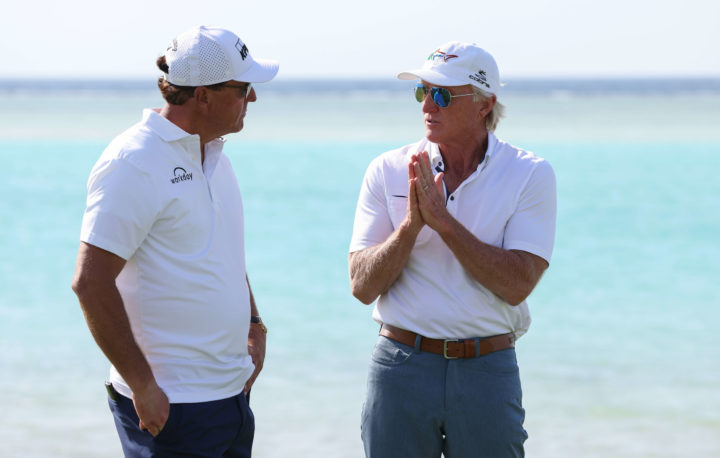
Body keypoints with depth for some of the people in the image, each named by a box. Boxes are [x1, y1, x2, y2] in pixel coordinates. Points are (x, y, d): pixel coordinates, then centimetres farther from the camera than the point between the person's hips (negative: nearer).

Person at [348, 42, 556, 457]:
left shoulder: (530, 174, -2)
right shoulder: (389, 171, 3)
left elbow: (517, 285, -13)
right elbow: (363, 286, -2)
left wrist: (442, 220, -16)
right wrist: (412, 223, -17)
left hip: (488, 371, -1)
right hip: (402, 364, 1)